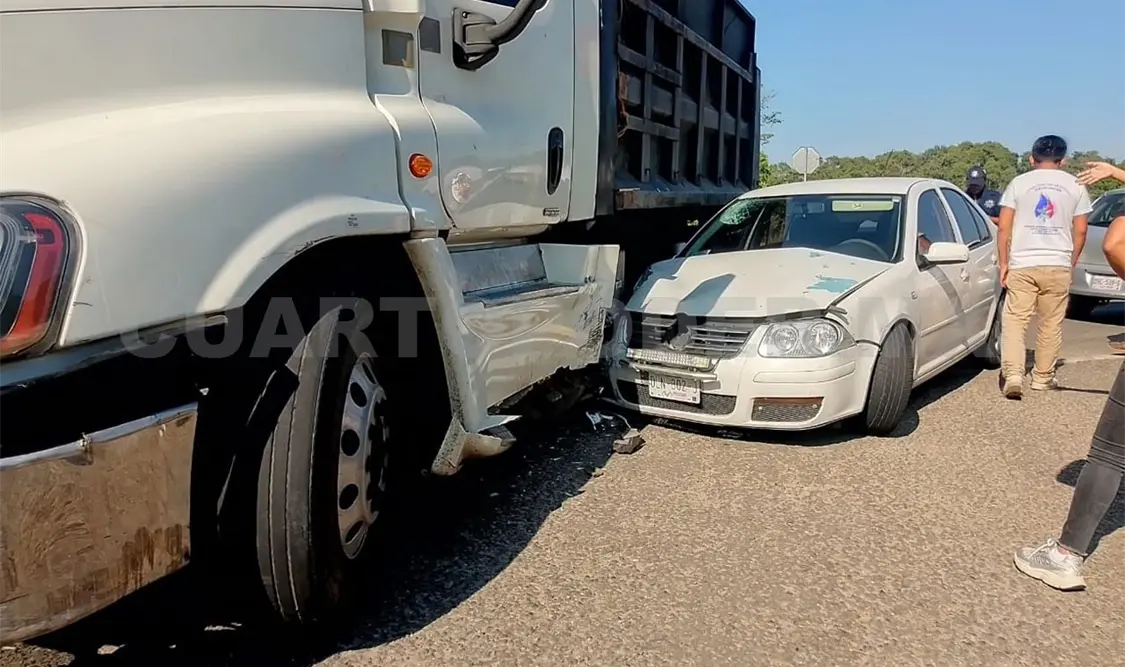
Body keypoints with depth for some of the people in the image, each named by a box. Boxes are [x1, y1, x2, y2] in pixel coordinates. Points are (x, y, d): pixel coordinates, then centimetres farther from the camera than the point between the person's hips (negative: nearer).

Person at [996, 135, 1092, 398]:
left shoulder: (1019, 183, 2)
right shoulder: (1075, 186, 6)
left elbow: (1003, 228, -2)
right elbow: (1080, 231, 7)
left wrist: (1004, 263, 6)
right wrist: (1071, 262, 19)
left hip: (1022, 264, -1)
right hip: (1058, 264, 2)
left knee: (1014, 321, 0)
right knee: (1051, 324, 11)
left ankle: (1012, 375, -15)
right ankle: (1043, 377, 20)